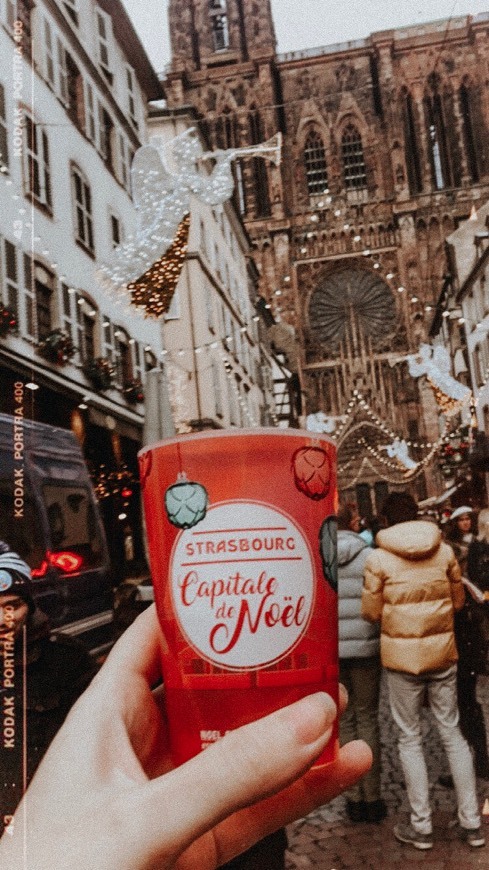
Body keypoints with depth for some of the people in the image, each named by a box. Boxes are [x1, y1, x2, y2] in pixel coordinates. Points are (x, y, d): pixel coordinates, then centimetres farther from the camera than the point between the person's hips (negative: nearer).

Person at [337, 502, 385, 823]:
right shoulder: (369, 556, -8)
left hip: (331, 650, 2)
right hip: (365, 647, -2)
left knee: (345, 721, 11)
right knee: (368, 719, 9)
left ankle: (354, 797, 15)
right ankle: (373, 797, 13)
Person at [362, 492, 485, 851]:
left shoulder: (378, 558, -10)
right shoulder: (444, 551, -1)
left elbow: (371, 612, -6)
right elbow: (458, 600, 7)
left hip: (402, 655, -3)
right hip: (443, 652, 3)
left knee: (410, 738, 10)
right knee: (452, 732, 15)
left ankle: (421, 827, 17)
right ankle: (471, 822, 22)